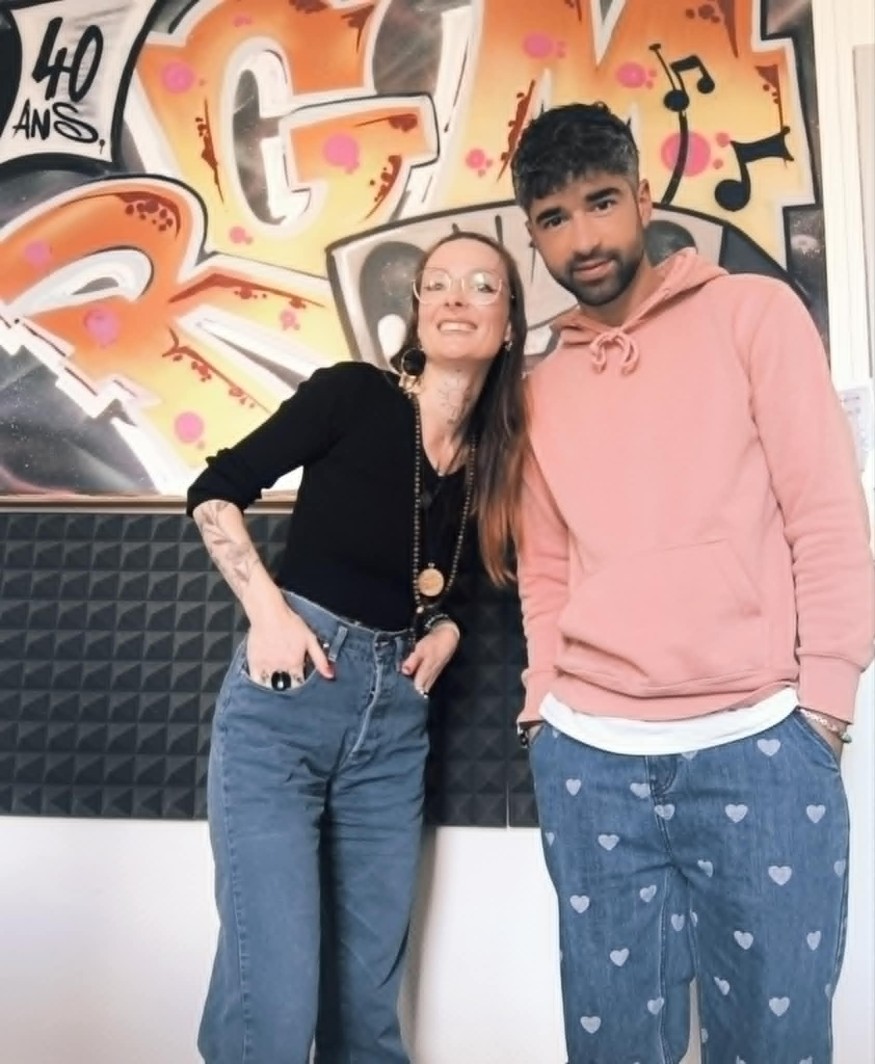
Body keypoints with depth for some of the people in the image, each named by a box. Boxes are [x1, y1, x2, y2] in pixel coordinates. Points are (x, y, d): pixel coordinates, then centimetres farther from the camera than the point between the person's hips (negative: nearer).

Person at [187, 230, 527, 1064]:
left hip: (395, 718, 5)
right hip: (285, 695, -5)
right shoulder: (354, 394, -6)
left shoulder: (497, 460, 7)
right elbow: (214, 492, -2)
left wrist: (447, 630, 2)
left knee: (369, 993, 14)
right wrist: (267, 608, -13)